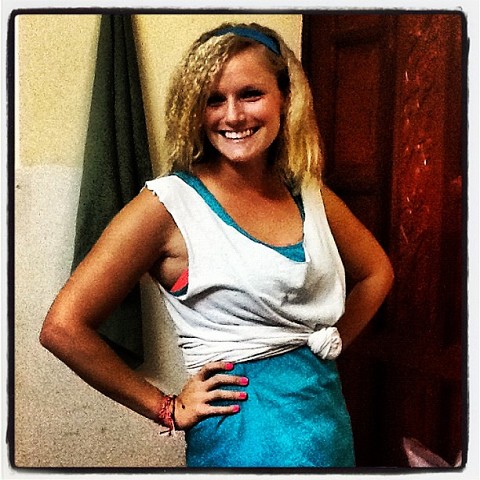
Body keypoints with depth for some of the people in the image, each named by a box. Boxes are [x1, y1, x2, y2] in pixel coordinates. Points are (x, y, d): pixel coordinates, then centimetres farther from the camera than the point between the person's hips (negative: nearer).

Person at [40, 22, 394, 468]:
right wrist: (168, 409, -11)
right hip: (243, 431, -5)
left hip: (330, 411, 6)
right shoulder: (169, 204, -14)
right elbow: (63, 326, -17)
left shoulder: (311, 194, 1)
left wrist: (328, 346, 5)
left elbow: (376, 271, 18)